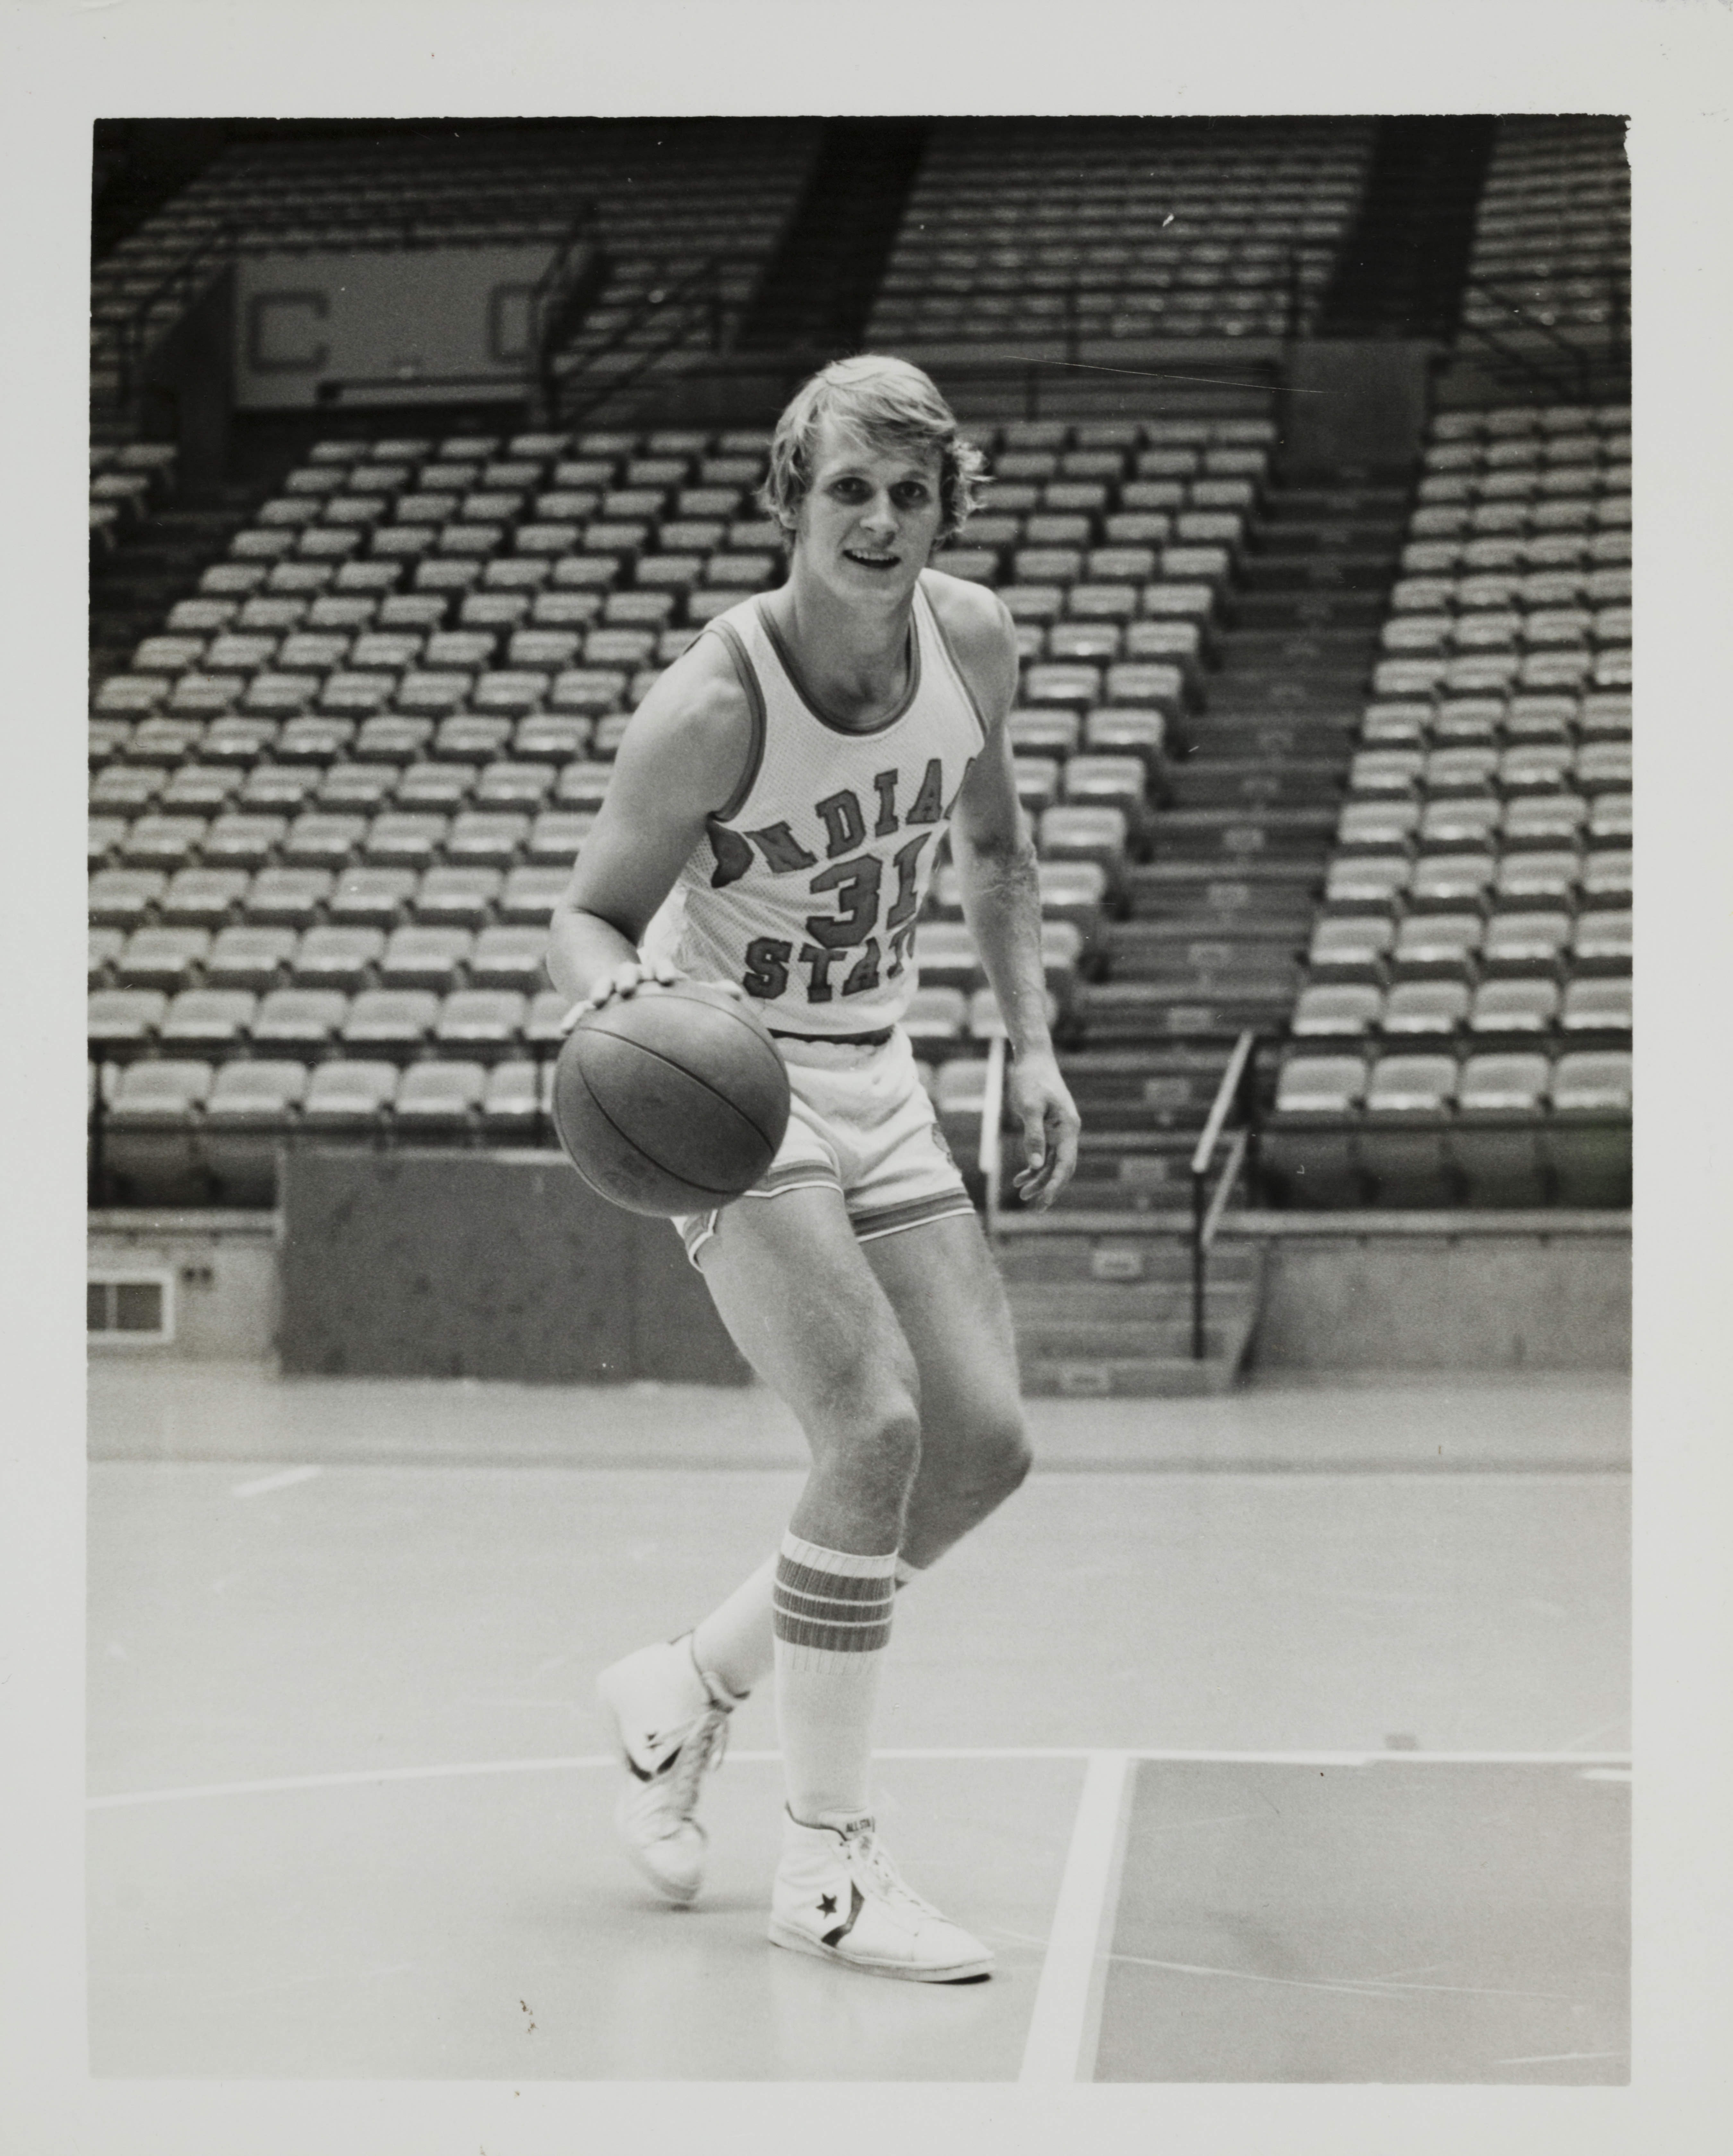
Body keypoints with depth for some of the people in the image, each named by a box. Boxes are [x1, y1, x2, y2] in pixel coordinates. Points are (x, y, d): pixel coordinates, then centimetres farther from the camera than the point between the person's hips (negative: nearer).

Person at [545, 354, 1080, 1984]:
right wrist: (622, 990, -38)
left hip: (872, 1080, 7)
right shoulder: (712, 706, -23)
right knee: (874, 1428, -22)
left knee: (986, 1446, 1)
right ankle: (825, 1863, -9)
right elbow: (588, 916, -15)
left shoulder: (973, 644, -6)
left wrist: (1030, 1043, 7)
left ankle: (691, 1683, 21)